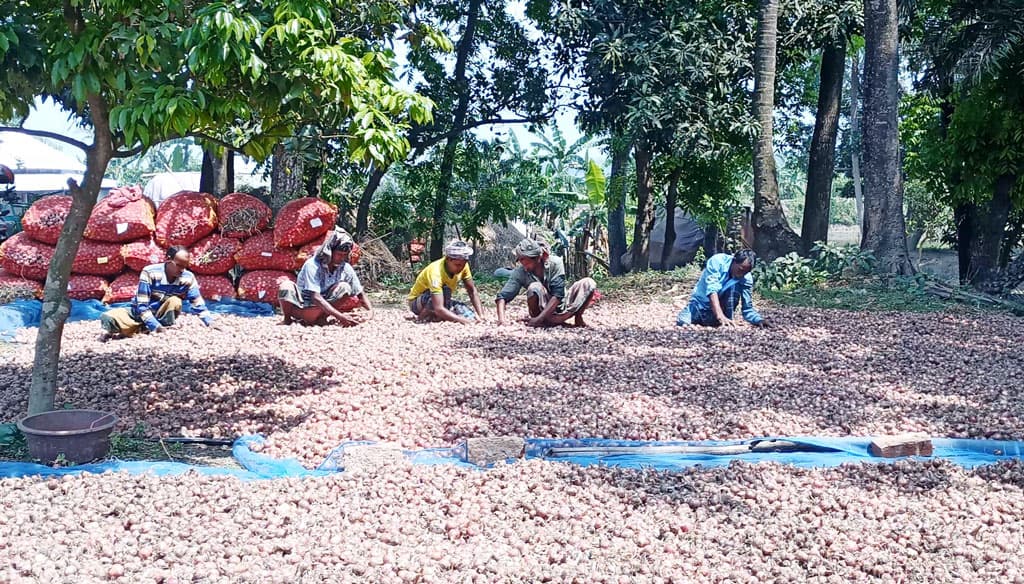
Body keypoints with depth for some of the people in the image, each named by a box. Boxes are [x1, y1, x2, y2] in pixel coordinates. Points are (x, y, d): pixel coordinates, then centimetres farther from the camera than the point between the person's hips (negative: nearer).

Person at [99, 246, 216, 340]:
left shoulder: (188, 278, -14)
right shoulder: (150, 273, -23)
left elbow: (198, 303, -7)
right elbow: (142, 305, -24)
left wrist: (211, 324, -21)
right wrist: (157, 327, -34)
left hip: (162, 317, 2)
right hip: (140, 313, -2)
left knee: (175, 301, -30)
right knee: (107, 318, -27)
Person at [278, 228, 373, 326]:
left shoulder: (346, 268, -7)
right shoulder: (312, 265, -21)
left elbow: (360, 293, -2)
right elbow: (315, 298, -30)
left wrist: (370, 310, -24)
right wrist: (340, 316, -40)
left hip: (321, 310, 3)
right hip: (300, 307, -3)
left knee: (344, 287, -19)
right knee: (286, 286, -32)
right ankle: (287, 319, -9)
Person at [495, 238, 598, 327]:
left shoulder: (555, 263, -20)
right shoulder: (520, 272, -18)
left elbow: (558, 294, -26)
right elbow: (502, 297, -22)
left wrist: (539, 318, -36)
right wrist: (501, 320, -42)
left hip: (561, 306, 1)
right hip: (543, 309, -1)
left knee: (589, 283, -21)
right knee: (534, 287, -33)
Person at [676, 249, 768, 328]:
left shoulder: (747, 279, -13)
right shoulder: (717, 261, -23)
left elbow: (748, 308, -10)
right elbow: (712, 290, -34)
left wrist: (759, 320, -31)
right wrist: (720, 316, -47)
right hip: (700, 303, 0)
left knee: (735, 284, -23)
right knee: (682, 322, -27)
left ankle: (727, 323, -19)